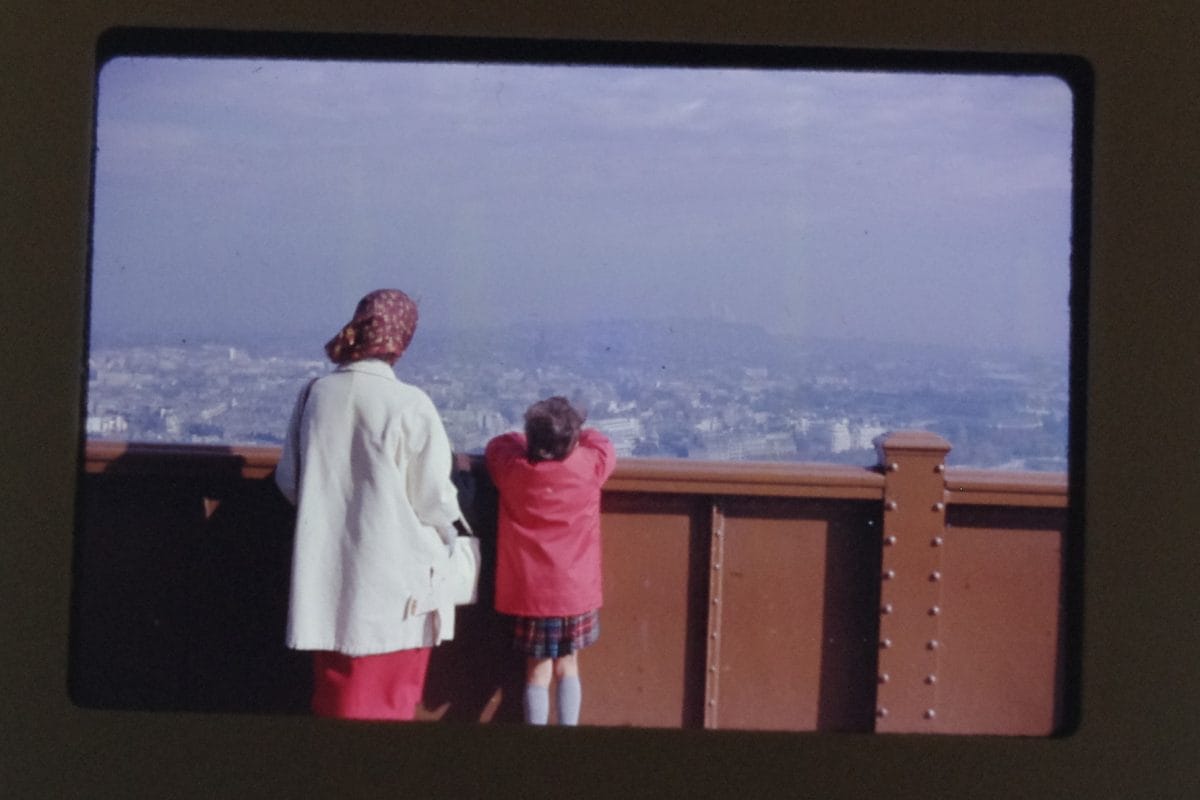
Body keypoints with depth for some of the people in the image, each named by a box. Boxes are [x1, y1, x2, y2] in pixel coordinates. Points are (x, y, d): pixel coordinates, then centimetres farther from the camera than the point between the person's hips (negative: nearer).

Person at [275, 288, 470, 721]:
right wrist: (451, 524, 12)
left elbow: (288, 479, 7)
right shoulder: (409, 405, -16)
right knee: (386, 700, 9)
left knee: (334, 691, 18)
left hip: (326, 568, 5)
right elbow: (433, 496, -10)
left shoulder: (316, 394, -3)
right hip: (394, 577, -4)